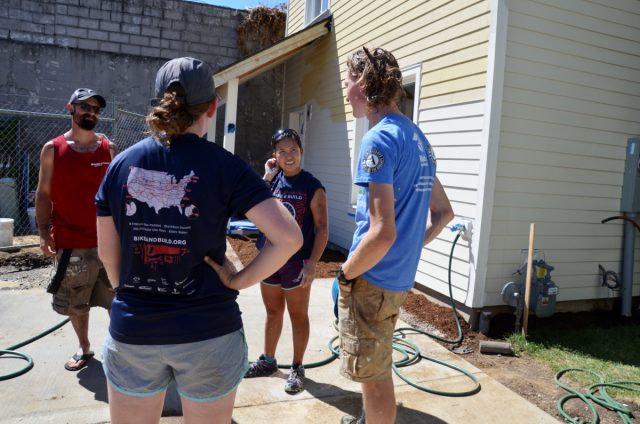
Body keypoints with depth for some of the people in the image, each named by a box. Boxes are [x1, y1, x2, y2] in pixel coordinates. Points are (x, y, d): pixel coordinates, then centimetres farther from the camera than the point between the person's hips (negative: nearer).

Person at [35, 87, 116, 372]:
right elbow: (44, 194, 1)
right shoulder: (52, 149, -1)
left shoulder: (109, 149, 3)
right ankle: (84, 348, 33)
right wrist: (44, 233, -7)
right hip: (71, 243, 0)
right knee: (75, 304, 13)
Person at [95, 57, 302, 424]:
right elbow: (289, 237, -20)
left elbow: (107, 252, 5)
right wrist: (240, 280, -10)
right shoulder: (224, 166, -12)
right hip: (208, 332, -2)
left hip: (132, 331, 3)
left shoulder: (122, 163, -2)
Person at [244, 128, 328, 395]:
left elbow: (322, 228, -10)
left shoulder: (312, 186, -10)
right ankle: (268, 361, 36)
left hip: (296, 261, -5)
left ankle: (297, 368, 24)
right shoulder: (272, 180, 4)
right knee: (273, 312, 19)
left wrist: (312, 262, -17)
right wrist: (267, 178, -10)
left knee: (298, 316, 9)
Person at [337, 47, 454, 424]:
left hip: (372, 280, -9)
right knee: (377, 367, 28)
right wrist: (409, 249, 13)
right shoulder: (417, 136, 8)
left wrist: (345, 275, -12)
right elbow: (444, 213, 14)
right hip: (400, 277, 9)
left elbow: (381, 233, -27)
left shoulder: (379, 139, -20)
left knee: (374, 376, 9)